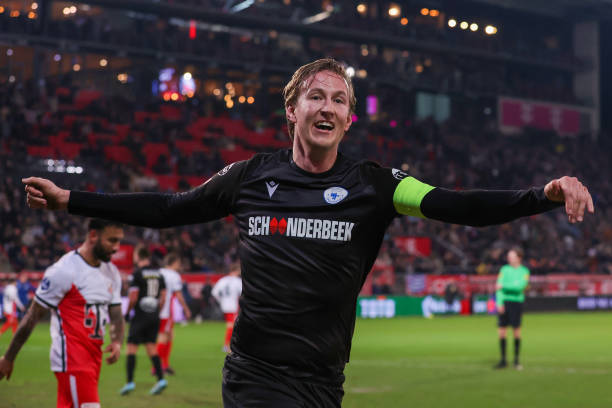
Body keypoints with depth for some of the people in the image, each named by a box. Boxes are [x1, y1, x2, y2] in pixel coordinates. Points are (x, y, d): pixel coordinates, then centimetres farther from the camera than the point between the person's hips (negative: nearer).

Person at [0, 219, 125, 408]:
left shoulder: (111, 273, 11)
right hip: (71, 358, -8)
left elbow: (116, 315, 18)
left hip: (94, 356, 8)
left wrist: (117, 342, -5)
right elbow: (33, 316, -7)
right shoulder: (63, 271, -13)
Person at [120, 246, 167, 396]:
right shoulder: (158, 273, 9)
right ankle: (161, 379, 1)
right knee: (151, 347, 11)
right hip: (154, 316, 6)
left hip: (140, 315, -6)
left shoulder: (137, 273, -10)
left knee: (131, 347, 0)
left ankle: (130, 382, -4)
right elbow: (163, 297, 10)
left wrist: (127, 313, 0)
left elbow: (133, 298, -14)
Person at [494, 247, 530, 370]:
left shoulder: (524, 272, 3)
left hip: (516, 302, -2)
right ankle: (503, 360, 8)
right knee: (501, 330, 0)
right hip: (504, 301, 2)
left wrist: (504, 286, -15)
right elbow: (499, 286, 3)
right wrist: (499, 303, -8)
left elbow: (520, 286, -11)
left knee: (516, 331, -3)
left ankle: (516, 360, 7)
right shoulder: (504, 269, 9)